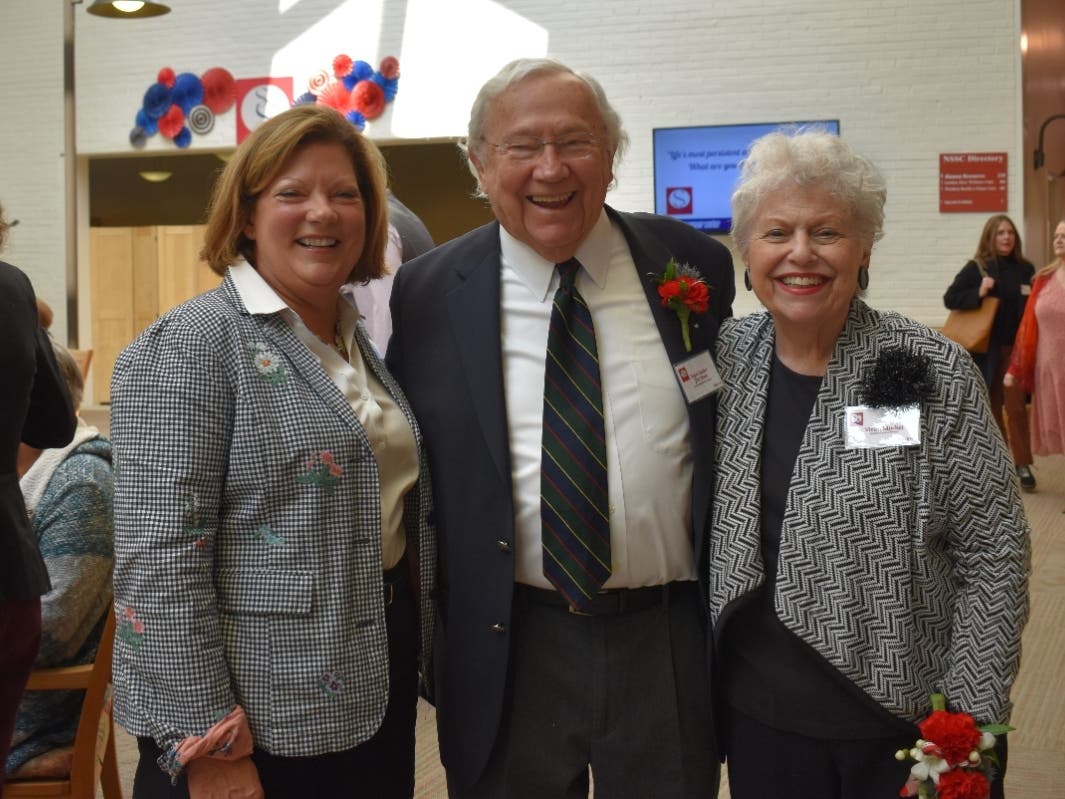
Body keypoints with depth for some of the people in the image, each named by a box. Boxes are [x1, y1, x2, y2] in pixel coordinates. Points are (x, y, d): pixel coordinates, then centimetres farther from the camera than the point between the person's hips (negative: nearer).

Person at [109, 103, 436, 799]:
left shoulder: (361, 340, 10)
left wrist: (420, 654, 16)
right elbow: (158, 558, -19)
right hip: (256, 719, -7)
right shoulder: (190, 346, -14)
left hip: (374, 685, 8)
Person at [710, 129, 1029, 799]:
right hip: (757, 716, 3)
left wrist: (969, 720, -10)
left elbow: (995, 552, -8)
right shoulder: (724, 359, -2)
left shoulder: (936, 373, -12)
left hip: (906, 720, -3)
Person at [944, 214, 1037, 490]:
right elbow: (950, 298, -5)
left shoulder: (1025, 268, 4)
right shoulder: (976, 268, -3)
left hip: (1017, 348, 0)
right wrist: (978, 293, -19)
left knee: (1016, 408, -4)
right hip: (986, 350, 0)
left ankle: (1022, 464, 5)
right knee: (991, 408, 10)